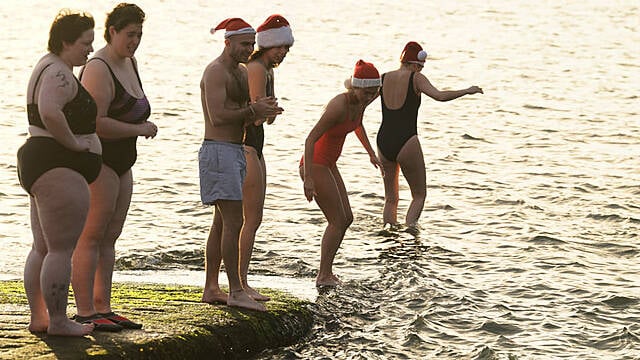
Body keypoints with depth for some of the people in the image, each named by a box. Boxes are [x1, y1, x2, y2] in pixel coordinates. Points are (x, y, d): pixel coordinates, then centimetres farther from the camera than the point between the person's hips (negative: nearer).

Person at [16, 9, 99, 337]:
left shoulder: (50, 67, 18)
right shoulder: (59, 73, -16)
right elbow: (50, 113, -35)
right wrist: (73, 142, -22)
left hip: (38, 163, 12)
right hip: (59, 168, -12)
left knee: (43, 248, 14)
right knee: (63, 249, -8)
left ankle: (37, 317, 19)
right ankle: (58, 321, -5)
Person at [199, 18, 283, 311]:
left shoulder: (243, 72, 17)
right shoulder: (215, 72, -12)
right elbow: (217, 116, -22)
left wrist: (263, 110, -4)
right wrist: (252, 111, -20)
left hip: (236, 151, 10)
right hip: (219, 151, -10)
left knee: (221, 222, 11)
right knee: (233, 221, -13)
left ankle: (211, 289, 16)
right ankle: (236, 291, -12)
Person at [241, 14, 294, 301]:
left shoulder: (265, 71, 16)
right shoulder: (256, 69, -15)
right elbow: (257, 114, -20)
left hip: (254, 148, 11)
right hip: (246, 147, -11)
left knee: (254, 219, 13)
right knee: (252, 219, -8)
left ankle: (241, 283, 18)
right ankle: (240, 284, -5)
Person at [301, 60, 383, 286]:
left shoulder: (362, 101, -2)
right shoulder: (338, 106, -28)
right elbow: (310, 139, -28)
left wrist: (371, 153, 26)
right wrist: (308, 179, -31)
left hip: (328, 164, 9)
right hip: (315, 165, -9)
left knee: (346, 218, 11)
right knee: (337, 221, -6)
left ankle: (326, 271, 18)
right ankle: (324, 276, 3)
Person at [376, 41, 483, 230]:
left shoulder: (384, 78, 8)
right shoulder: (415, 78, -5)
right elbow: (440, 96, -18)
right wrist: (467, 91, -8)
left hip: (383, 142, 5)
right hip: (406, 142, -5)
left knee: (390, 198, 18)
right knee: (419, 195, 7)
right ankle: (410, 224, -18)